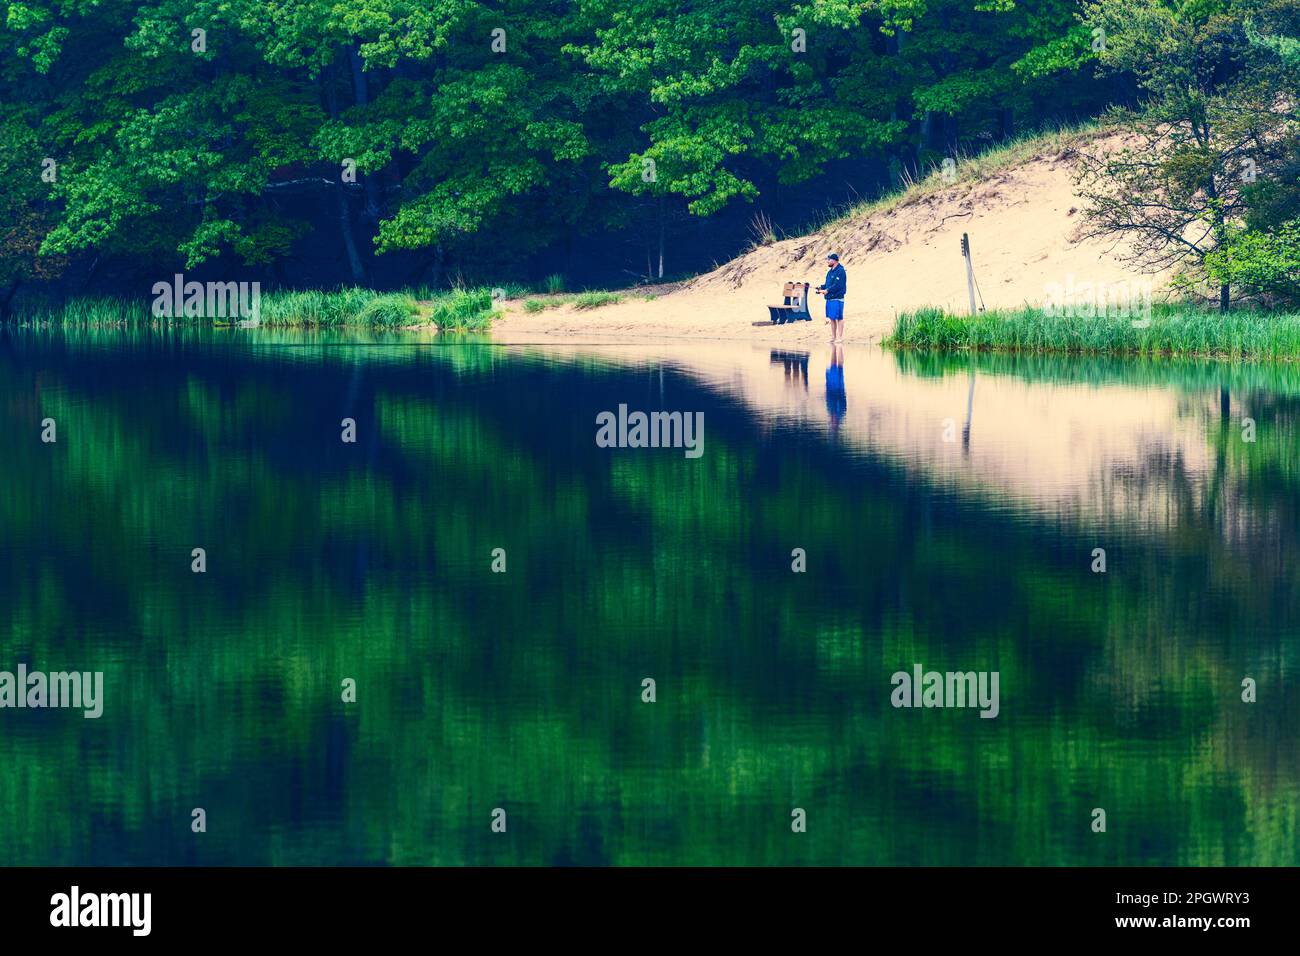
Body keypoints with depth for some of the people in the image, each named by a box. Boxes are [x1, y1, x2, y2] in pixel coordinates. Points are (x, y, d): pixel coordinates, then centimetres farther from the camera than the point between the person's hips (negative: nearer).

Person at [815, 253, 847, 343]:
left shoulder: (840, 271, -12)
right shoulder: (830, 271, 17)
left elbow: (837, 285, -20)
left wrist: (827, 291, -21)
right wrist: (821, 287, 6)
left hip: (837, 299, -9)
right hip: (829, 298, 9)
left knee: (838, 318, -5)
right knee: (831, 318, 12)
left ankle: (840, 337, -2)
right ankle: (833, 337, 19)